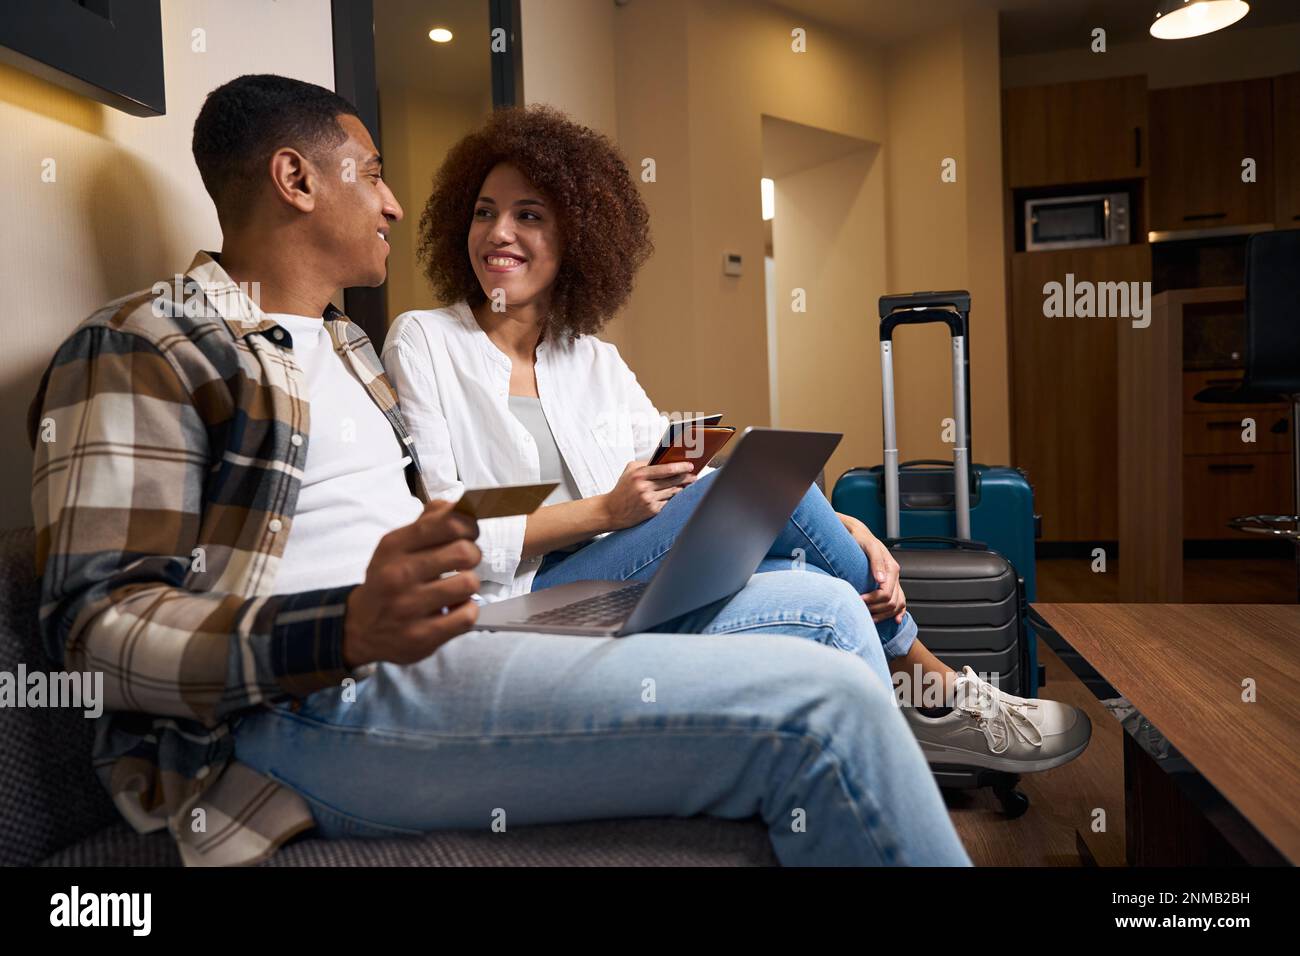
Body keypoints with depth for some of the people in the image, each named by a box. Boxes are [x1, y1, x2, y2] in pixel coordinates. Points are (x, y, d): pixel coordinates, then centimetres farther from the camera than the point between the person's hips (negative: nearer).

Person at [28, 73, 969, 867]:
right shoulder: (142, 347, -1)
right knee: (818, 706, -25)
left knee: (816, 605, 5)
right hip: (308, 705, -9)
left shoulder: (344, 344, 26)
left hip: (429, 647, 9)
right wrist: (348, 631, -28)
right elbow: (95, 617, -10)